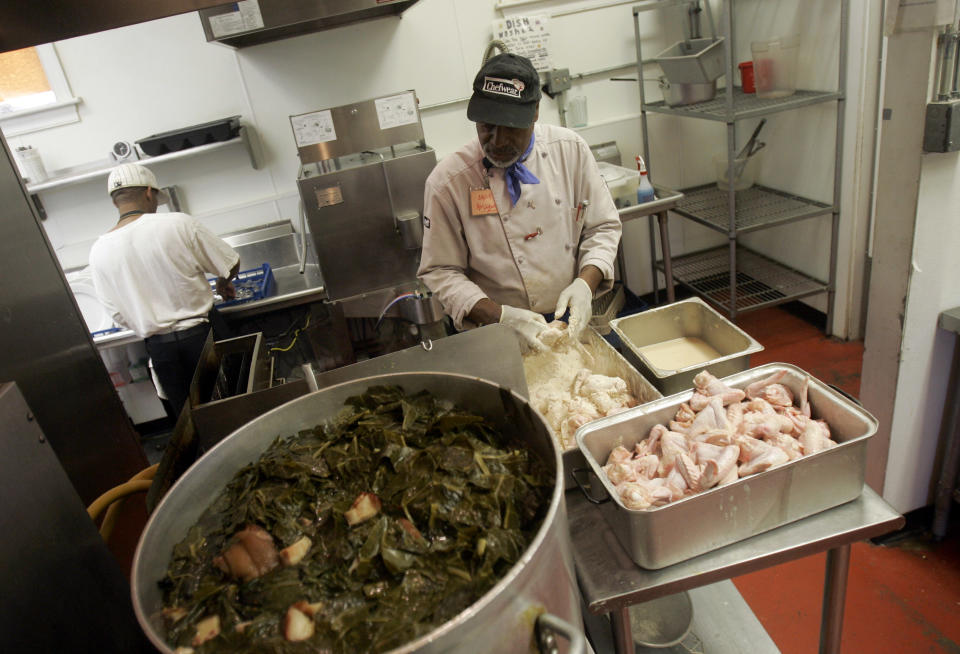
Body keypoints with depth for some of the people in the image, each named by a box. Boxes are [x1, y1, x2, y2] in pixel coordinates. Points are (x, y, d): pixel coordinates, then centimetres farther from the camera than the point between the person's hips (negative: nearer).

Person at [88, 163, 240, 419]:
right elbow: (231, 264, -4)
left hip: (159, 348, 3)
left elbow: (119, 316, 5)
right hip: (201, 336, -3)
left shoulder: (99, 252, -2)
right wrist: (223, 283, 18)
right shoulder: (178, 224, -13)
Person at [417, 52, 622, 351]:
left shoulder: (570, 150, -2)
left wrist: (585, 283, -12)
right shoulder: (447, 181, -11)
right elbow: (440, 271, -7)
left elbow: (603, 226, 6)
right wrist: (500, 316, -20)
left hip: (576, 323, 3)